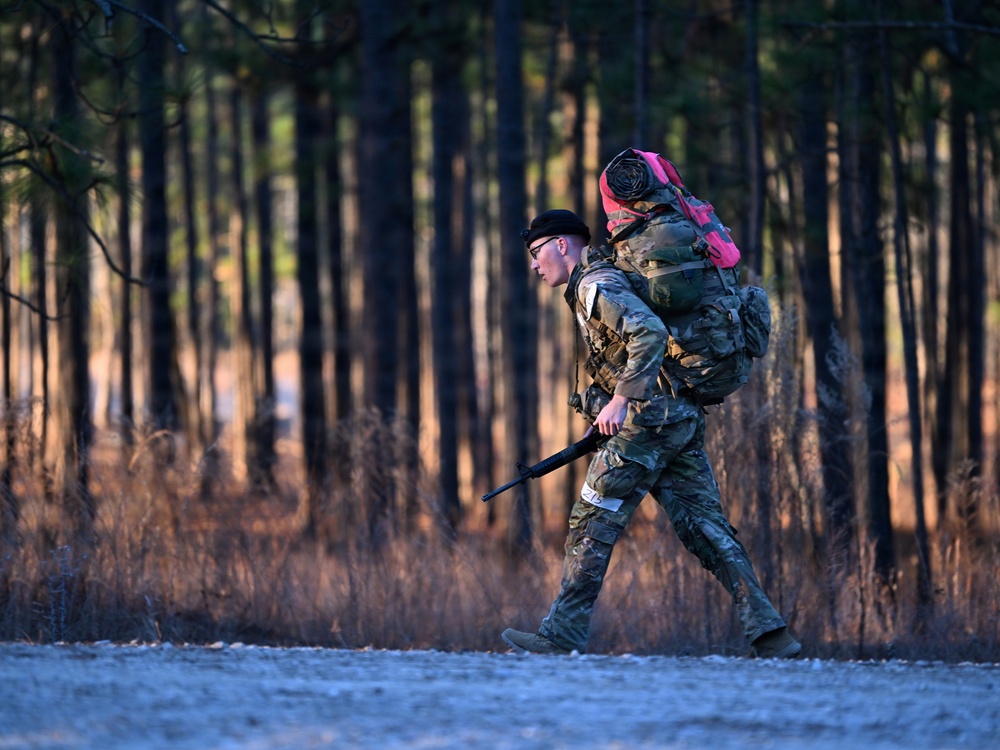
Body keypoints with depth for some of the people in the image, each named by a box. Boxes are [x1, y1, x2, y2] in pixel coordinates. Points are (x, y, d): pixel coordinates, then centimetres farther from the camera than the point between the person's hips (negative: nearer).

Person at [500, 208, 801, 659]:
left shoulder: (595, 286, -9)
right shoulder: (602, 281, 22)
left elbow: (650, 333, -24)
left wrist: (620, 400, -23)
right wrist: (609, 418, 24)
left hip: (647, 421, -10)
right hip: (682, 420, 10)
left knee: (591, 526, -3)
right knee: (706, 528, 4)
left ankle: (561, 638, 0)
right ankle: (770, 635, -3)